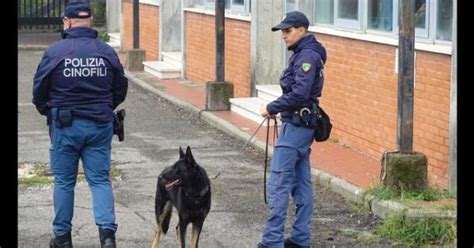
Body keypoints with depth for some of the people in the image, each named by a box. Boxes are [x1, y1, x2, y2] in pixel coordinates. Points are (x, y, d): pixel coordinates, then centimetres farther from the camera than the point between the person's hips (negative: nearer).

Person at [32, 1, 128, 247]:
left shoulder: (54, 52, -9)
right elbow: (121, 89, 9)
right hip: (100, 125, 2)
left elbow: (39, 90, -2)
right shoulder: (107, 52, -1)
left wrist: (48, 111, 17)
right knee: (100, 179, 7)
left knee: (64, 181, 10)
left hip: (65, 125, -2)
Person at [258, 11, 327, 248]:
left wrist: (271, 108, -15)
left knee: (278, 183, -9)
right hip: (301, 124, 11)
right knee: (301, 182, 12)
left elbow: (299, 94, -24)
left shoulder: (307, 56, -16)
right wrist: (275, 108, 5)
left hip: (297, 125, -11)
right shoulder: (303, 54, 14)